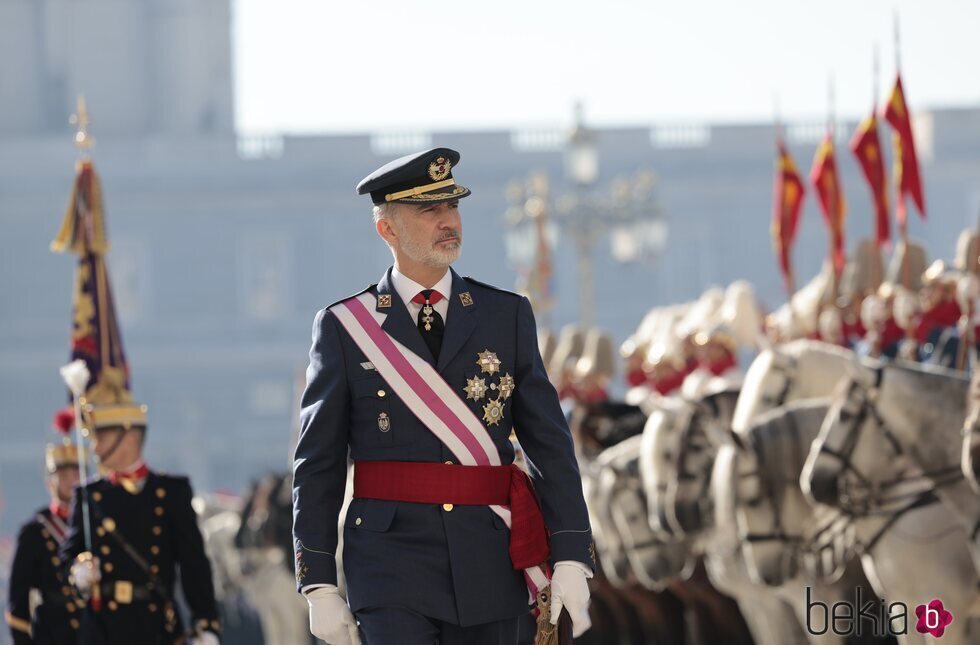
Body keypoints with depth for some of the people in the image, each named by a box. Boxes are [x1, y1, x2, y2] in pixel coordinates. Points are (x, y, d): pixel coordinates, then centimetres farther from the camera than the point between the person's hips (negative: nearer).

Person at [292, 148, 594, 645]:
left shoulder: (507, 315, 9)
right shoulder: (344, 327, 3)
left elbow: (550, 445, 5)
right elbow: (317, 466, 4)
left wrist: (571, 559, -4)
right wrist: (319, 585, -2)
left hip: (490, 570, 3)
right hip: (391, 563, -2)